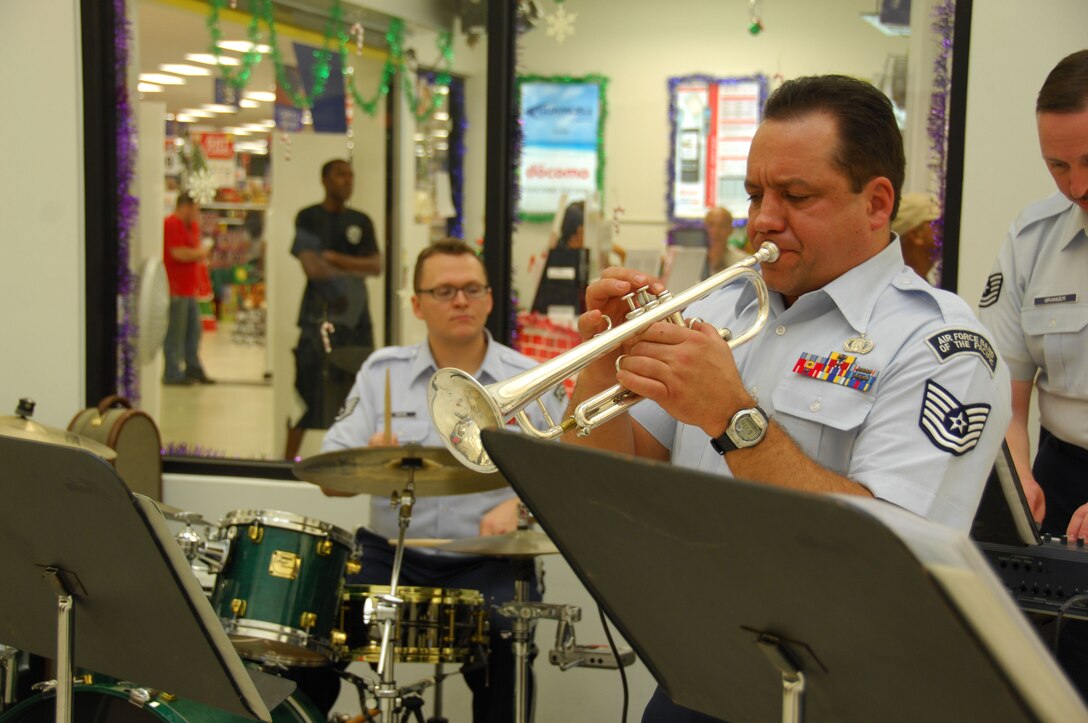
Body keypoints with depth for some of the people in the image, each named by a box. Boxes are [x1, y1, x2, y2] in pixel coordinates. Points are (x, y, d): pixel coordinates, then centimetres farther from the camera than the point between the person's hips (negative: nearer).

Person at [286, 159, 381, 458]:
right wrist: (354, 270, -2)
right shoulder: (309, 217, 1)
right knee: (307, 390, -7)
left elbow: (376, 266, 5)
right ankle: (289, 459, 0)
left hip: (356, 315, 4)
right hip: (319, 314, -4)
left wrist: (334, 259, -7)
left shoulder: (361, 221, 15)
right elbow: (312, 268, -11)